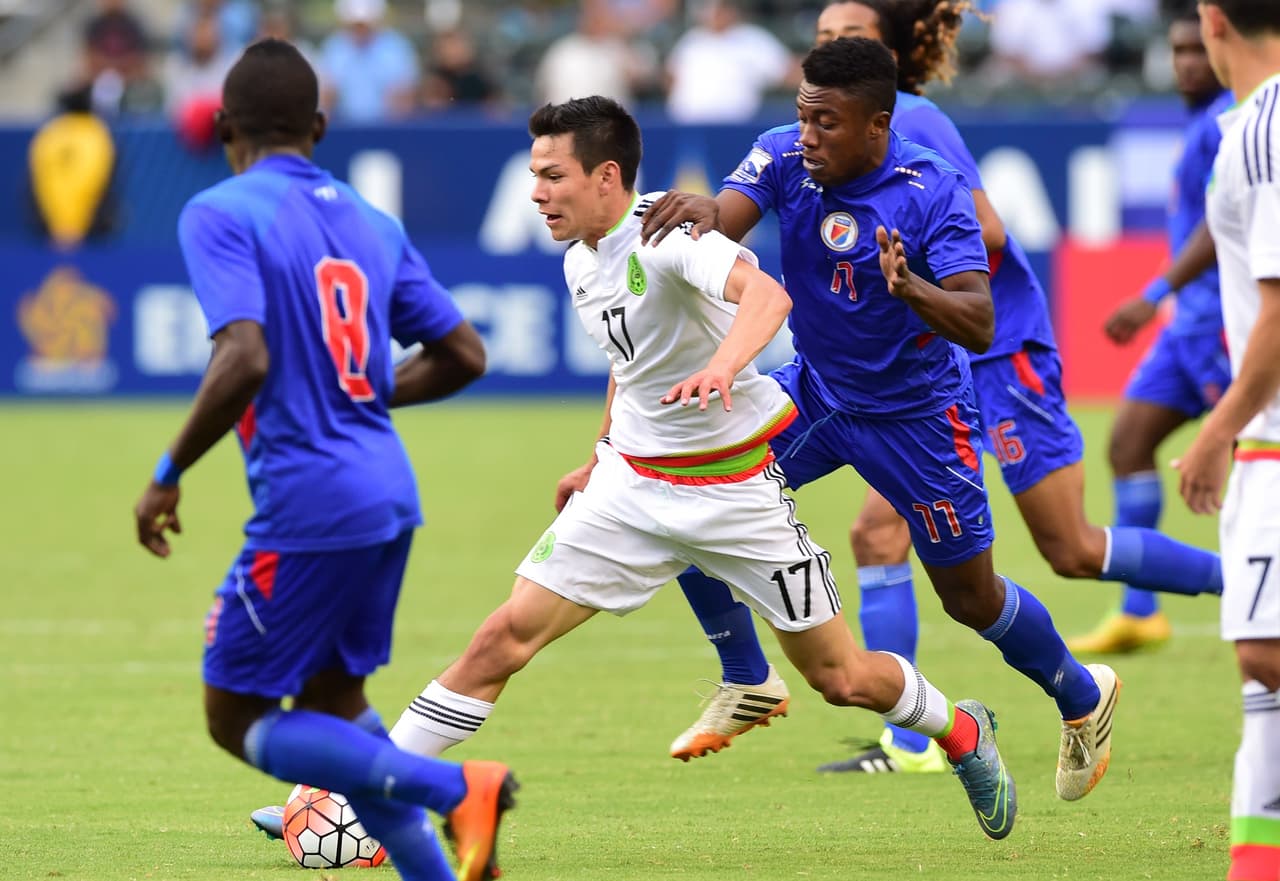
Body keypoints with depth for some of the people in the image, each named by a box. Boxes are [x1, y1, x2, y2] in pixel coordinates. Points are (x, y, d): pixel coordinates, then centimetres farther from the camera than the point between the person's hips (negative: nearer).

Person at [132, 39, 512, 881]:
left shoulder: (219, 214, -9)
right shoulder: (371, 222, 12)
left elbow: (244, 361, -23)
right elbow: (463, 355, 14)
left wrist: (168, 476, -12)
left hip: (307, 507, -8)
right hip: (390, 494, 8)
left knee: (237, 720, 4)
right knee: (332, 699, 22)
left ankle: (455, 788, -11)